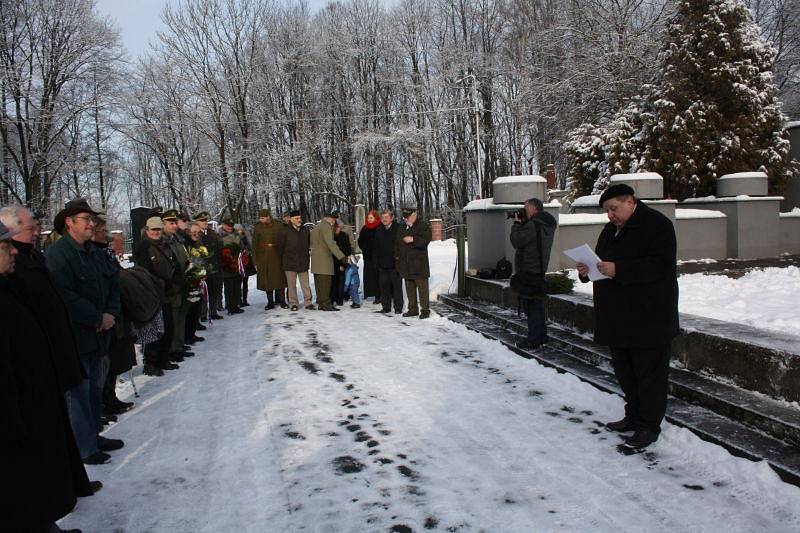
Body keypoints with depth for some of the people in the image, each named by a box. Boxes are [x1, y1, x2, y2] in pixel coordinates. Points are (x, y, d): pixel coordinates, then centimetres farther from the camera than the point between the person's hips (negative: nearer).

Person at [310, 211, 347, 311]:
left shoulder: (315, 227, 22)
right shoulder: (326, 226, -9)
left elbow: (312, 243, 24)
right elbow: (330, 243, -19)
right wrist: (342, 256, -23)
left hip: (316, 260, 10)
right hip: (324, 258, -10)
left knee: (319, 282, 10)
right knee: (325, 282, -9)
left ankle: (321, 303, 14)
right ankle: (325, 304, -9)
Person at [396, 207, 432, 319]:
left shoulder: (423, 227, -3)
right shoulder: (402, 228, 16)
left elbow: (425, 241, -16)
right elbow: (398, 246, 20)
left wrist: (413, 239, -25)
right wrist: (398, 259, 16)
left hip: (419, 264, -6)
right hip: (406, 265, 6)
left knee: (422, 287, -5)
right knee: (409, 288, 11)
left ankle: (425, 310, 1)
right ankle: (413, 309, 20)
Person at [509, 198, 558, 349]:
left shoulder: (533, 225, -20)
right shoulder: (547, 224, 13)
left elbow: (516, 241, -18)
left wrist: (517, 223, -6)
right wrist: (522, 223, 5)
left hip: (530, 270, -10)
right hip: (540, 269, 10)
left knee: (532, 305, -5)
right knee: (538, 303, 17)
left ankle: (534, 339, -1)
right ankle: (541, 335, 26)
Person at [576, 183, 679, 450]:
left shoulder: (656, 225, -10)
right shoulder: (610, 230, 16)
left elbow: (661, 266, -21)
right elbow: (603, 264, 23)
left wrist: (618, 270, -26)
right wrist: (588, 271, 0)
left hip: (649, 318, -8)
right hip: (618, 316, 8)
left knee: (650, 372, 0)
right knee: (624, 371, 15)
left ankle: (649, 426, 8)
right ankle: (633, 417, 28)